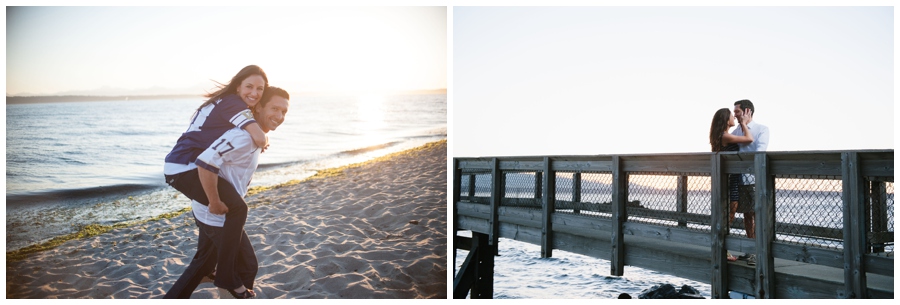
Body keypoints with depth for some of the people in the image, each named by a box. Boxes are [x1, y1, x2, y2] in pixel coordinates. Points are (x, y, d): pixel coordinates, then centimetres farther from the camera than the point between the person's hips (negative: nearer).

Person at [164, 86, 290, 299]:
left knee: (205, 261, 25)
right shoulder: (245, 135, -24)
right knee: (246, 266, 5)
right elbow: (206, 162, -35)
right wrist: (215, 204, -25)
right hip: (216, 213, -10)